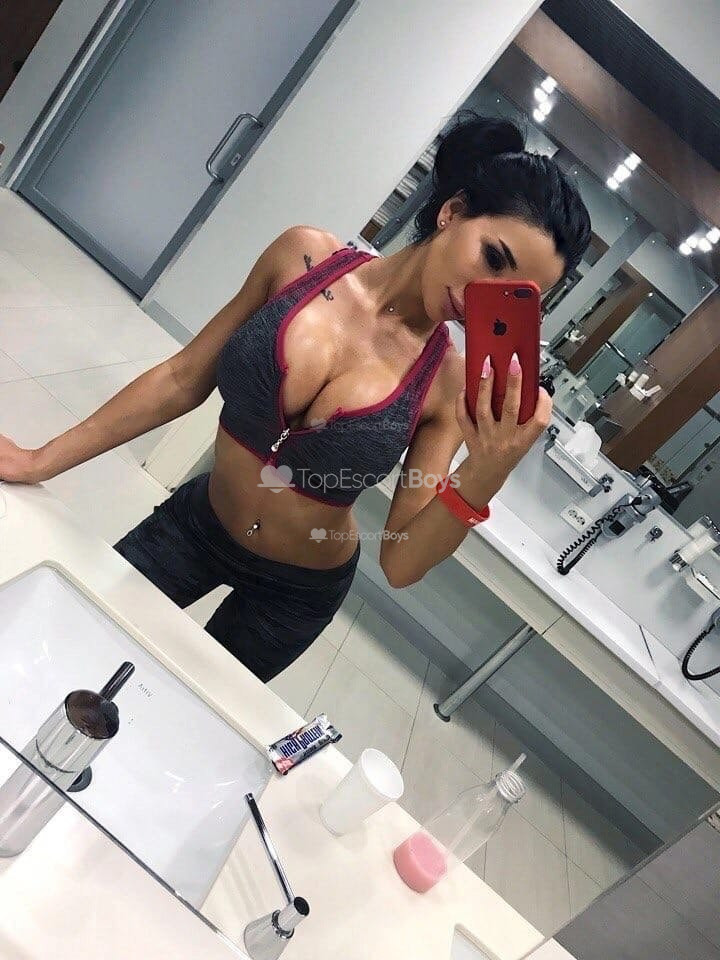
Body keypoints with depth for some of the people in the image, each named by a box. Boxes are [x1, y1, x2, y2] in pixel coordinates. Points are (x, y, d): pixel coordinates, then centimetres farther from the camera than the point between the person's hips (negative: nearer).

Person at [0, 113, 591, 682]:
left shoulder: (456, 388, -20)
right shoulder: (305, 256, -16)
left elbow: (401, 564, -20)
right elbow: (184, 380, -8)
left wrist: (486, 474, -37)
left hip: (297, 591, -1)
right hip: (193, 523, 2)